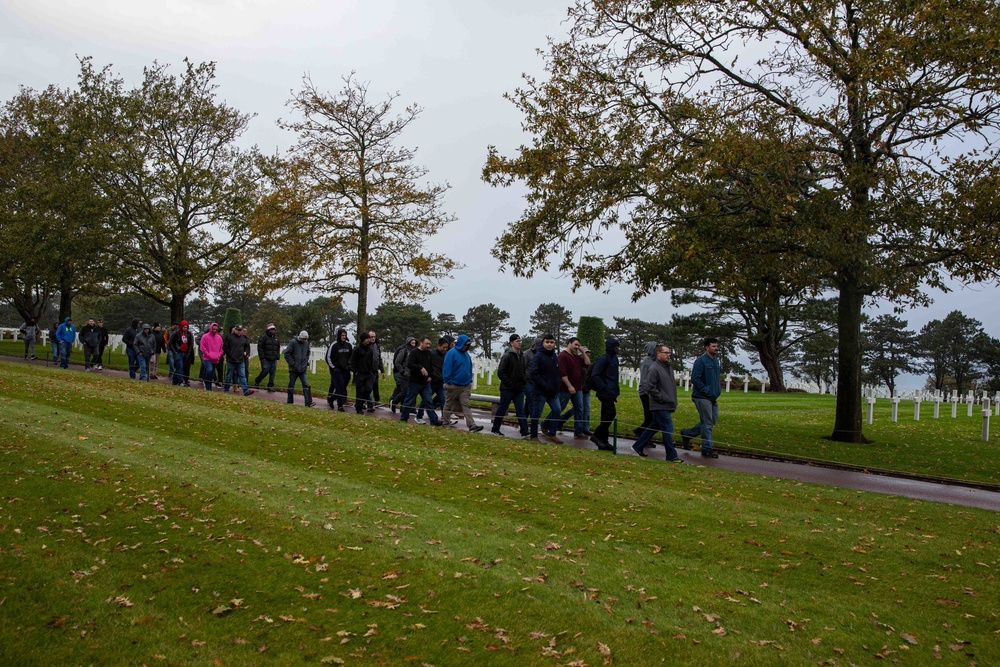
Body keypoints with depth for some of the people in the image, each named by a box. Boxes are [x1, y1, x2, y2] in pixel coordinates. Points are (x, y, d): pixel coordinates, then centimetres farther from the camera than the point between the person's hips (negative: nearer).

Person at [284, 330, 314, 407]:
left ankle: (308, 402, -11)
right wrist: (292, 364, -14)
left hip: (303, 369, 4)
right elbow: (287, 354, -11)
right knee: (291, 385, 7)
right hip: (294, 369, -4)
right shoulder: (293, 342, -9)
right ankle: (290, 402, 17)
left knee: (306, 385, -7)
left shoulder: (306, 343, 7)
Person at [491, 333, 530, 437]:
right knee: (502, 410, 5)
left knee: (521, 410, 2)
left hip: (519, 389, 6)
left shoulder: (521, 356, 12)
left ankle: (525, 432, 0)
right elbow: (500, 373, -15)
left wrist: (522, 384, 5)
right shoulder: (507, 356, -11)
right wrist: (510, 384, -15)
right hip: (507, 389, -6)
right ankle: (495, 429, 18)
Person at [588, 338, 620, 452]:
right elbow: (595, 375, -17)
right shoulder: (603, 359, -12)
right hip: (606, 393, -9)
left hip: (610, 393, 9)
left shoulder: (614, 359, 16)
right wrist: (604, 387, -19)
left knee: (606, 416, 9)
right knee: (611, 413, -14)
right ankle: (597, 435, -5)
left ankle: (603, 441, 13)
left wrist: (616, 389, 13)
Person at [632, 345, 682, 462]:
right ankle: (671, 456, 3)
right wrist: (663, 398, -18)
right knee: (668, 429, -6)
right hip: (660, 406, -9)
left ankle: (638, 446, 27)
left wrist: (673, 401, 15)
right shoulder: (654, 369, -15)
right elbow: (650, 388, -19)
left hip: (667, 405, 9)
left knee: (654, 427, 16)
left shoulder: (668, 367, 14)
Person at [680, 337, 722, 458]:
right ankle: (707, 449, 4)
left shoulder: (716, 361, 14)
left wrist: (717, 390, 11)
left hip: (713, 398, 9)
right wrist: (707, 390, -17)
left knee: (712, 421, 13)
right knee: (707, 423, -5)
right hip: (702, 397, -9)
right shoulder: (701, 361, -13)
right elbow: (695, 379, -18)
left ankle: (687, 433, 27)